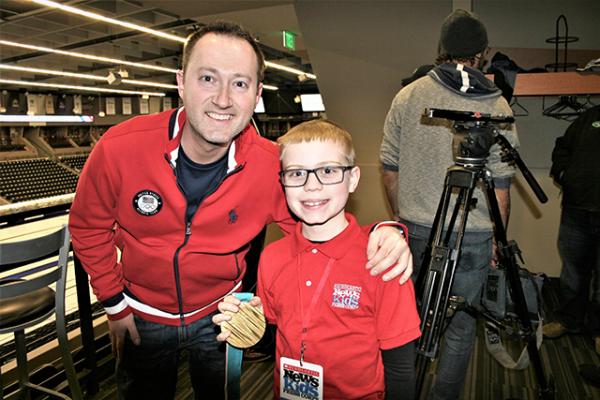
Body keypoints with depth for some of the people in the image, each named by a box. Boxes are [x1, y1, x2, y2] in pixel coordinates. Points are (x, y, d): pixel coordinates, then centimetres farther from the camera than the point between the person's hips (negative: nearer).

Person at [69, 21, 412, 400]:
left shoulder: (272, 165, -26)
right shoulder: (120, 147, -25)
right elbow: (89, 226, -8)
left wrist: (381, 236, -35)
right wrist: (114, 301, -6)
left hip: (220, 314, 0)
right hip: (141, 316, 1)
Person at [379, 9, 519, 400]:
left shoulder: (407, 96, -1)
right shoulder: (498, 108, -6)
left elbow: (390, 169, 3)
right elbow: (501, 187, -5)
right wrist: (496, 240, 9)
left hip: (415, 231, 3)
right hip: (472, 237, -2)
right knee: (461, 328, 14)